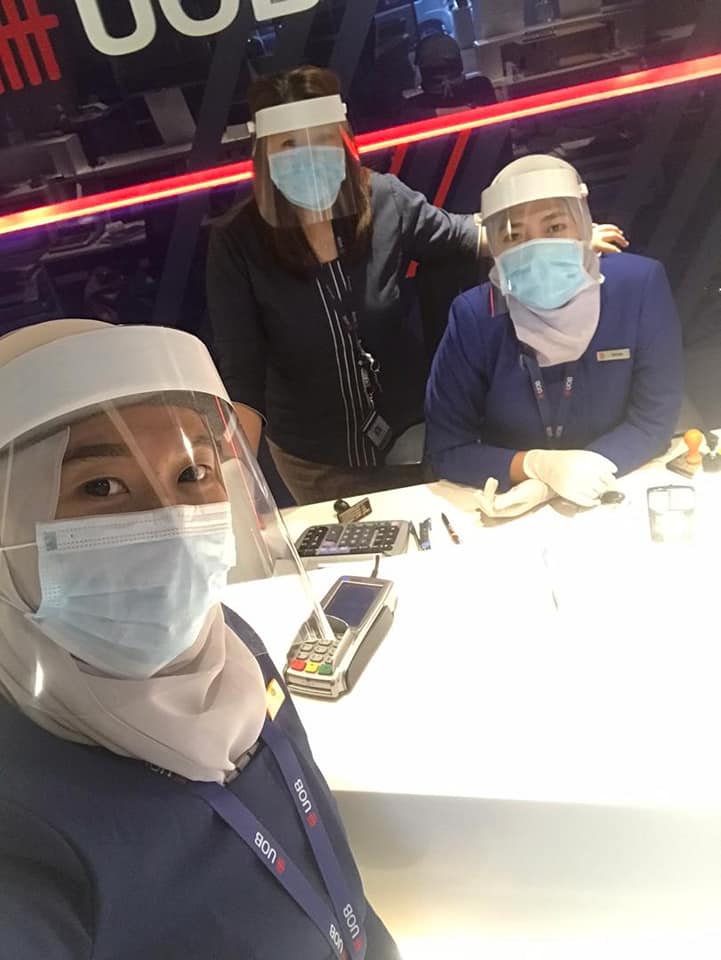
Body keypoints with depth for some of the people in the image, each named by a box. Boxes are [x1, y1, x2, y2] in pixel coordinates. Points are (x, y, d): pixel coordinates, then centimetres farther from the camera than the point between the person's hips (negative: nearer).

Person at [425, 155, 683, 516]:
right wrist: (538, 465, -24)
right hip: (511, 506, 0)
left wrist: (549, 483, -21)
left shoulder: (640, 285, -12)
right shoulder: (473, 316, -14)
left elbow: (654, 420, -10)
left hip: (622, 493, 1)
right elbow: (446, 450, -10)